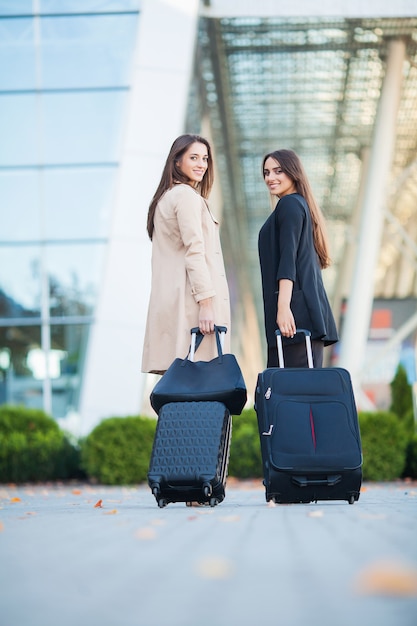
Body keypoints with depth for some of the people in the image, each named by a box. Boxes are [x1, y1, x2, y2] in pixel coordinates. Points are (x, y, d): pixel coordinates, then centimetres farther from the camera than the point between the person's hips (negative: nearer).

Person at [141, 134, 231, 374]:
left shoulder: (165, 197, 23)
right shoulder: (187, 196, -6)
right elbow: (194, 252, -14)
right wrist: (206, 303, -18)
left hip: (169, 299, 10)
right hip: (190, 300, -9)